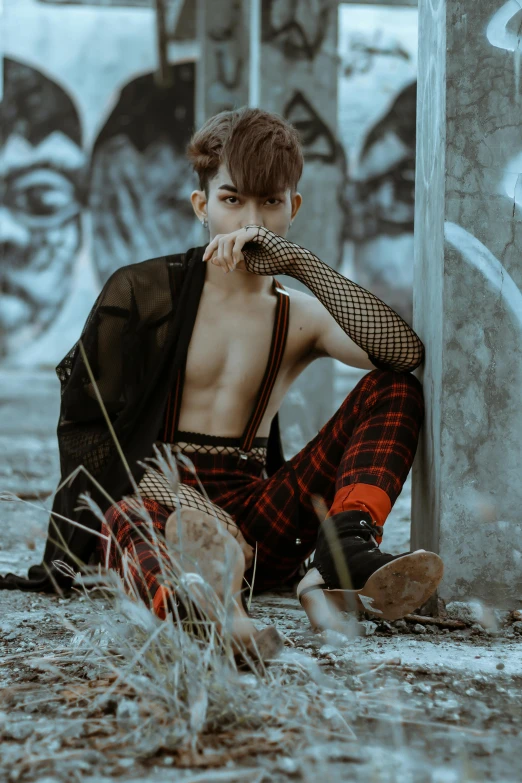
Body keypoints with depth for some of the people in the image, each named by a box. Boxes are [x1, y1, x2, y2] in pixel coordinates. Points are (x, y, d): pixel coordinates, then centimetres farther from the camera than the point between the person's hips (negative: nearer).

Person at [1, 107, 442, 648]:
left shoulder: (303, 319, 12)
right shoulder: (144, 292, 8)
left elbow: (406, 350, -9)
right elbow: (88, 425, 0)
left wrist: (297, 260, -14)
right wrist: (181, 503, -18)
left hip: (251, 523, 3)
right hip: (156, 499, -3)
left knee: (396, 388, -9)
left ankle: (346, 556, -34)